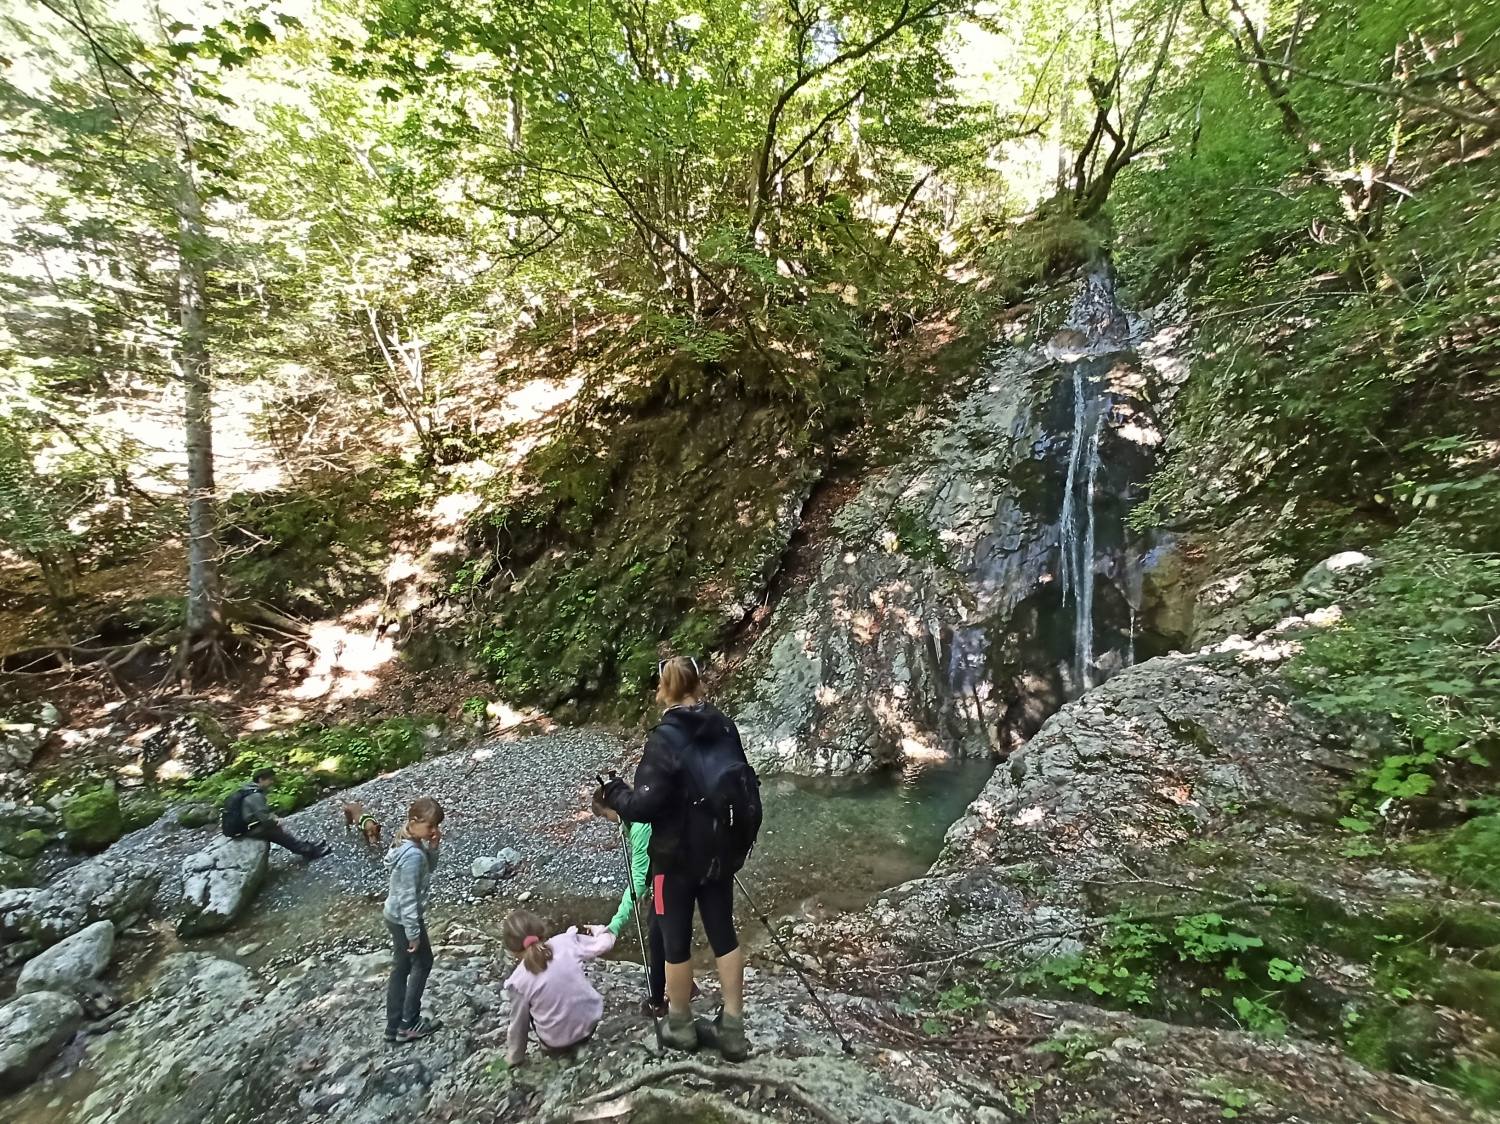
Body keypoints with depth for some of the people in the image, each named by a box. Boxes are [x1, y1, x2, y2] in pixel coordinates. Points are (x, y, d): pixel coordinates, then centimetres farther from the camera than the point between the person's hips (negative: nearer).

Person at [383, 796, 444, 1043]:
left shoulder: (409, 842, -3)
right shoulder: (413, 855, -31)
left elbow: (429, 869, 10)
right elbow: (408, 898, -26)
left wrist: (433, 848, -9)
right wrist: (413, 932, -19)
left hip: (395, 916, 9)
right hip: (404, 919, -9)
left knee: (401, 968, 19)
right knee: (422, 963, 12)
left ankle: (394, 1027, 31)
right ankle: (408, 1025, 23)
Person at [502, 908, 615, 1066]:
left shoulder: (519, 980, -17)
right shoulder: (566, 941, -17)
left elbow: (519, 1023, -3)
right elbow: (603, 944, -3)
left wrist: (514, 1057, 15)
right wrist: (598, 931, 19)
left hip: (558, 1043, -1)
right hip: (592, 1021, 1)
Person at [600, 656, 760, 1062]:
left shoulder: (665, 738, -20)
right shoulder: (725, 728, -3)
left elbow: (645, 804, -21)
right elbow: (747, 788, 4)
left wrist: (615, 794, -3)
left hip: (677, 856, -5)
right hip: (721, 851, 5)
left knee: (676, 940, 14)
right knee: (724, 934, 17)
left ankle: (680, 1025, 32)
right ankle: (733, 1028, 25)